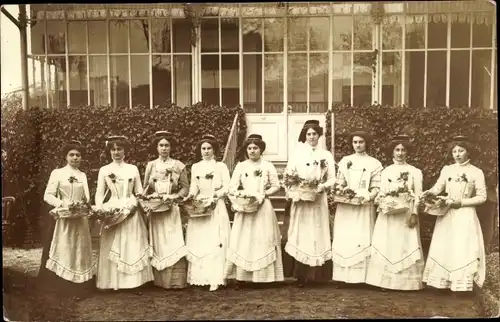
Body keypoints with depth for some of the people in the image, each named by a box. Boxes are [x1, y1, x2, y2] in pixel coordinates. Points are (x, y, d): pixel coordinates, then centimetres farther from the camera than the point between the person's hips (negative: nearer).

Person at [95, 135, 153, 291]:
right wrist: (100, 210, -12)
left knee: (133, 247, 0)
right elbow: (99, 193, 3)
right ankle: (112, 283, 10)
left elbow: (139, 192, 9)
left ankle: (134, 283, 6)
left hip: (131, 211, 0)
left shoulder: (133, 169, 7)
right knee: (111, 248, 1)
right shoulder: (104, 170, 5)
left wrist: (135, 205, -9)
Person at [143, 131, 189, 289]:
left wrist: (175, 197, -15)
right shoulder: (150, 165, 9)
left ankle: (176, 280, 2)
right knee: (158, 245, 3)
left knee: (174, 244, -5)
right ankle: (160, 280, 9)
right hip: (155, 210, 2)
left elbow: (185, 187, 2)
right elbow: (145, 188, 10)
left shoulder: (179, 165, 3)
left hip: (172, 210, -2)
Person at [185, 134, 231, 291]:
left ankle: (215, 279, -5)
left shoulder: (221, 166, 5)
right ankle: (199, 276, 7)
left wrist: (216, 195, -18)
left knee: (215, 242, -7)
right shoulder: (195, 167, 13)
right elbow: (193, 187, 8)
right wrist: (192, 194, -13)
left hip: (216, 208, -3)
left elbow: (226, 187, -2)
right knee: (198, 243, 0)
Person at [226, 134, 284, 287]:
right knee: (242, 241, -2)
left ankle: (263, 276, 7)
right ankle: (240, 277, 2)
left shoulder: (268, 166, 3)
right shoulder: (240, 166, 6)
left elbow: (276, 186, 4)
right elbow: (232, 187, 3)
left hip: (263, 207, -1)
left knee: (263, 240, 0)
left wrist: (264, 194, -11)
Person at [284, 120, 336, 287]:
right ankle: (300, 276, 5)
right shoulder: (297, 154, 6)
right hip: (300, 200, 0)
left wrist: (323, 186, -15)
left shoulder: (326, 155, 7)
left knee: (317, 235, 1)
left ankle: (316, 275, 10)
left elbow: (332, 179, 4)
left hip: (318, 201, 1)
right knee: (300, 235, -2)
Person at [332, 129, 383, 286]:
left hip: (364, 206, -2)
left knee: (362, 240, -6)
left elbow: (376, 188, 0)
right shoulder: (344, 161, 12)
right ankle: (342, 276, 4)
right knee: (343, 240, -1)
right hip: (345, 206, 2)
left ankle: (361, 277, 0)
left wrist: (369, 197, -18)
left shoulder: (374, 163, 5)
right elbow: (339, 184, 13)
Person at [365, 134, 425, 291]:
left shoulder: (415, 172, 5)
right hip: (388, 215, 2)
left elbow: (418, 196, 1)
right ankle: (386, 281, 6)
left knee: (405, 246, -1)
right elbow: (381, 192, 10)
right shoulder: (386, 171, 11)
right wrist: (379, 198, -13)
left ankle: (406, 282, 7)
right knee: (386, 246, -1)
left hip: (407, 215, -1)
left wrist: (414, 214, -9)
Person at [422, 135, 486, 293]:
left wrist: (461, 202, -14)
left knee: (463, 250, -4)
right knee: (443, 249, 3)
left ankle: (461, 285, 4)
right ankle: (443, 284, 11)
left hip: (465, 216, -3)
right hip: (447, 215, 3)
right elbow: (437, 188, -2)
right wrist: (429, 192, -23)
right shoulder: (446, 169, 7)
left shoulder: (476, 172, -1)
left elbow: (482, 197, -3)